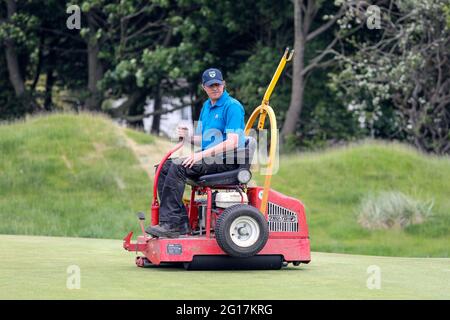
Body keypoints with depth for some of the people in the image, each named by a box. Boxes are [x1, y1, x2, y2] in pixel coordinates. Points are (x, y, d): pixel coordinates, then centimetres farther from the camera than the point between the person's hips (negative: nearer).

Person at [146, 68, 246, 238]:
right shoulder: (206, 106, 17)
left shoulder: (232, 106, -11)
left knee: (178, 167, -27)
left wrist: (202, 155, -23)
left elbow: (232, 143, -20)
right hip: (209, 157, 9)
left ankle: (171, 224, -28)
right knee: (165, 167, -3)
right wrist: (188, 137, 0)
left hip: (227, 160, -9)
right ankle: (181, 221, -11)